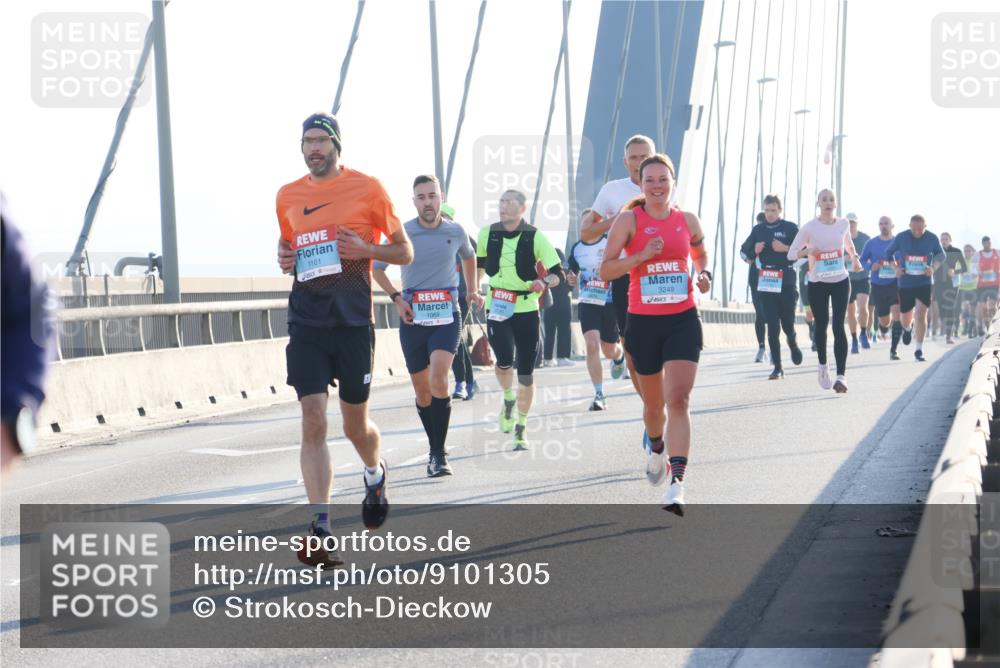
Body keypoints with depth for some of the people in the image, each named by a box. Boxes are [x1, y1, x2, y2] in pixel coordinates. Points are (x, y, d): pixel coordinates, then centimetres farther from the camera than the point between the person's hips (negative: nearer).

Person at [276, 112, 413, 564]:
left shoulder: (367, 188, -1)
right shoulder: (288, 196, 10)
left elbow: (404, 252, 4)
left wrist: (366, 250, -14)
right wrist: (285, 260, 4)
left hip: (353, 319, -2)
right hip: (306, 321, 2)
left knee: (356, 425, 9)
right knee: (313, 423, -9)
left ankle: (375, 474, 44)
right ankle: (320, 528, -11)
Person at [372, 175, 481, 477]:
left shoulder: (455, 231, 2)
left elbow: (468, 256, 26)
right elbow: (377, 268, 9)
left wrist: (472, 290, 24)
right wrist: (396, 298, -1)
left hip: (447, 317, -1)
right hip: (413, 319, 1)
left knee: (438, 379, -22)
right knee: (422, 390, 7)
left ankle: (440, 454, -19)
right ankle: (434, 449, 25)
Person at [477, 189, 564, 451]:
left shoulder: (535, 237, -4)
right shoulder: (488, 233, 4)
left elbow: (557, 273, -3)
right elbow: (479, 262, 23)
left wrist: (544, 282, -22)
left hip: (526, 309, -1)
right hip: (496, 308, 1)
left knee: (526, 373, 3)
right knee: (504, 361, -21)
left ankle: (520, 430, 18)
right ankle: (508, 399, 13)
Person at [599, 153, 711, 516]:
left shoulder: (688, 221, 5)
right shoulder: (629, 220, -3)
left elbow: (701, 254, 26)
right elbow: (605, 271, -7)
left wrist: (704, 274, 4)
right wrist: (641, 256, -21)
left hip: (683, 321, 0)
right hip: (643, 322, 0)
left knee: (678, 400, -16)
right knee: (653, 404, 14)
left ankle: (677, 483, -25)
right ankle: (657, 449, 50)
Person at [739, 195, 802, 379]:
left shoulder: (790, 228, 1)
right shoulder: (758, 230, 11)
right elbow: (744, 251, 18)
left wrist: (786, 249, -16)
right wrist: (754, 251, -3)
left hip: (786, 282, -2)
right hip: (765, 283, 2)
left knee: (788, 324, 4)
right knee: (772, 326, -3)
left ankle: (792, 343, 41)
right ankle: (777, 368, 1)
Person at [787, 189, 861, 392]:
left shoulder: (843, 224, 3)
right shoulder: (809, 227, -6)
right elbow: (791, 253, -5)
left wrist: (854, 257, 15)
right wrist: (807, 251, -21)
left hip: (841, 282, 1)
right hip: (817, 284, -1)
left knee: (838, 326, -12)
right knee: (821, 326, 10)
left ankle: (841, 375, -19)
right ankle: (823, 366, 34)